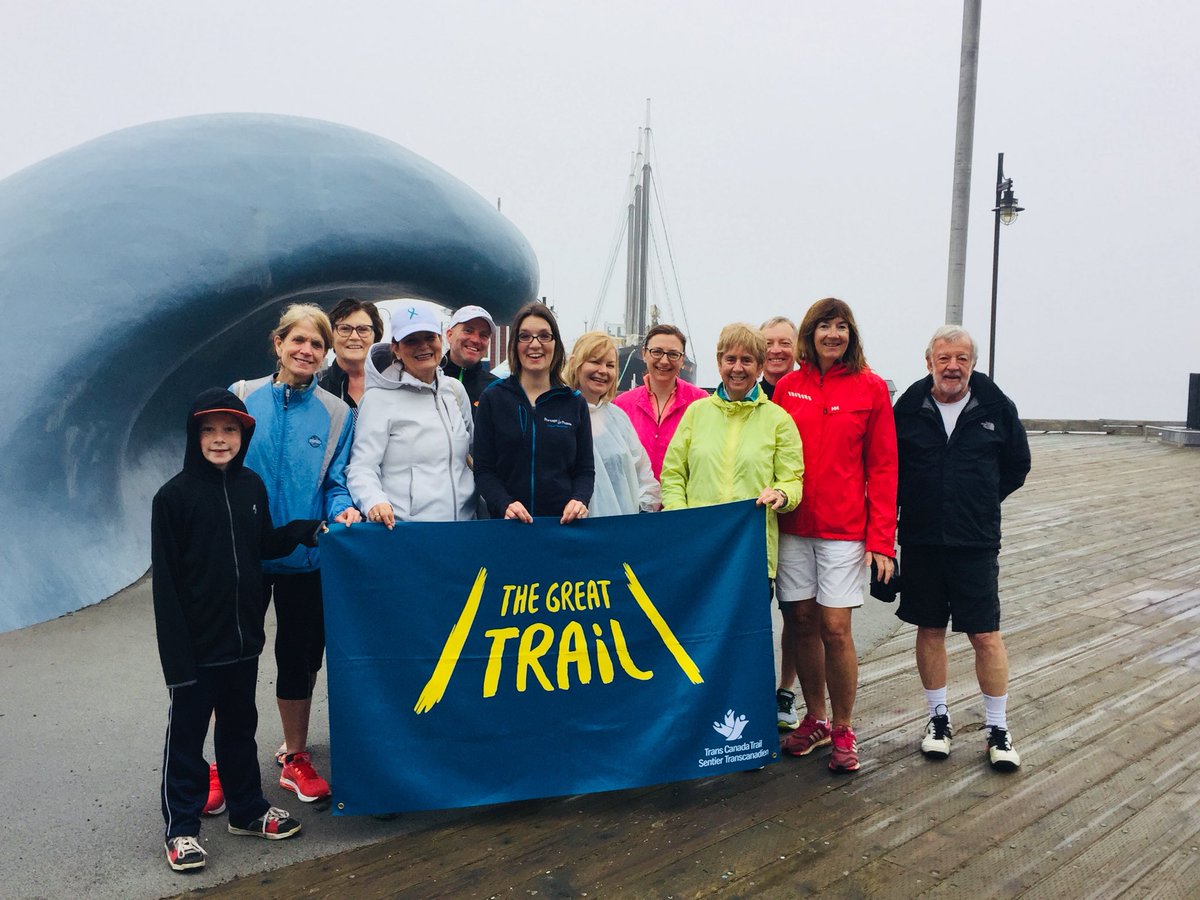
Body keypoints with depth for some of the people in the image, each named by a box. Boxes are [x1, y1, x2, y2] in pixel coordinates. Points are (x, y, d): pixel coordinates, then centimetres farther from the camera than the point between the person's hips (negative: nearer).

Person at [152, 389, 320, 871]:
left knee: (241, 726, 18)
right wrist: (176, 647, -15)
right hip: (196, 641, -5)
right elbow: (165, 579, -12)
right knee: (186, 734, 8)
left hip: (242, 635, 5)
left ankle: (247, 809, 33)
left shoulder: (252, 486, 2)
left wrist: (308, 529, -2)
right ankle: (181, 828, 22)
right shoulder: (174, 495, -12)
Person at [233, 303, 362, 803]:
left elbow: (336, 482, 2)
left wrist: (341, 511, -19)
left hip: (305, 556, 1)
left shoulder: (337, 414, 2)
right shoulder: (243, 397, 0)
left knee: (299, 657, 12)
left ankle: (295, 758, 29)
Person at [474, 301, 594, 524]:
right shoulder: (492, 399, 2)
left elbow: (585, 470, 6)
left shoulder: (575, 403, 5)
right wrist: (504, 505, -18)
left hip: (563, 522, 1)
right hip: (508, 522, -1)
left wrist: (580, 500, -14)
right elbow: (483, 469, -2)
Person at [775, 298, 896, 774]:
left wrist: (881, 539, -8)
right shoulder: (787, 387, 6)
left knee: (835, 627, -4)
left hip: (845, 528, -3)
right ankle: (815, 719, 25)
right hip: (792, 525, 3)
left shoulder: (870, 389, -1)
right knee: (801, 622, 8)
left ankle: (843, 730, 14)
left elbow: (882, 468, -3)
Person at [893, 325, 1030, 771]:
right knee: (930, 629, 10)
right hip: (920, 541, 1)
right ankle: (938, 717, 26)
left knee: (986, 634, 1)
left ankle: (997, 728, 16)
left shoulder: (995, 407, -1)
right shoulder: (909, 408, -1)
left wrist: (981, 502, 9)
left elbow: (1017, 465, 11)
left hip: (976, 543, -1)